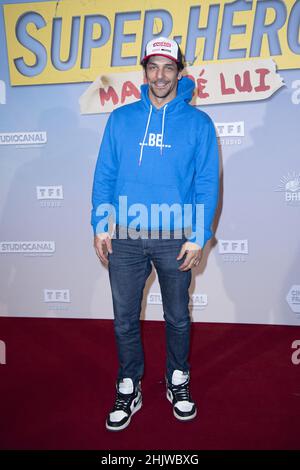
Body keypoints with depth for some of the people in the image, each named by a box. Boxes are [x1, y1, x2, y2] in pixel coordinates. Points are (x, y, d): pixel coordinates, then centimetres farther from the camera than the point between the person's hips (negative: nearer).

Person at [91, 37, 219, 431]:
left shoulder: (198, 123, 0)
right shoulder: (121, 118, 5)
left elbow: (207, 184, -3)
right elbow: (104, 175, 5)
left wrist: (198, 237, -10)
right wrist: (100, 225, -3)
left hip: (175, 239, -1)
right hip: (124, 237, 1)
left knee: (177, 318, 15)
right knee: (125, 320, 11)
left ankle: (178, 381, 38)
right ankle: (128, 389, 32)